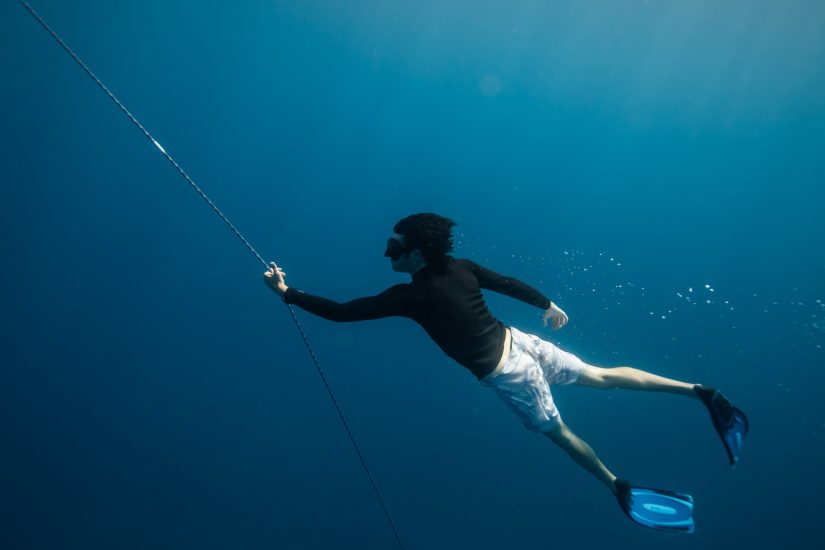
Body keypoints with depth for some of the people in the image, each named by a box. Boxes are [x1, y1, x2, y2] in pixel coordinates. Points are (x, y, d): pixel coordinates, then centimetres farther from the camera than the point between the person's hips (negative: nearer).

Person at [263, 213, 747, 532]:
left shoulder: (410, 295, -19)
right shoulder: (459, 266, -1)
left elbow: (339, 312, -16)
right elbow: (511, 283, 10)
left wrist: (287, 292, -6)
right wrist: (548, 305, 26)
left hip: (506, 374, -6)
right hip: (520, 342, 6)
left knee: (559, 433, 17)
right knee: (601, 376, 15)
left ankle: (619, 487, 33)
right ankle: (698, 391, 15)